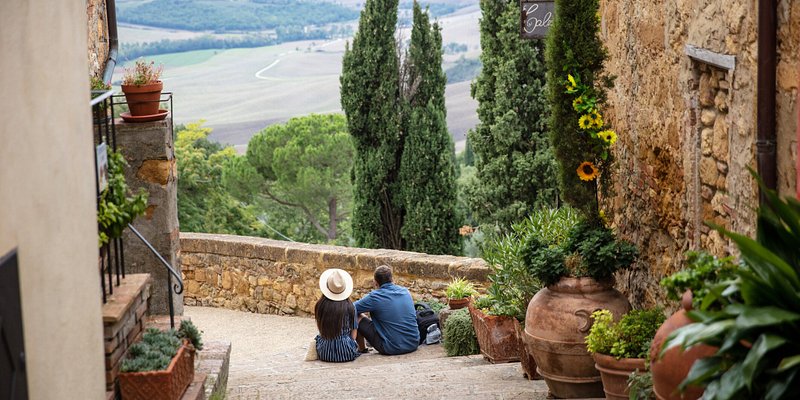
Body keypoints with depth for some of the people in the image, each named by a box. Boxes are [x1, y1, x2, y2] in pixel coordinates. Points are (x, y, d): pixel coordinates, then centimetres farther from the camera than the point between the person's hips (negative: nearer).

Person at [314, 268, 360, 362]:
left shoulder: (320, 306, -6)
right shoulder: (349, 307, -9)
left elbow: (320, 330, 8)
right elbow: (353, 335, -2)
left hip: (325, 354, 2)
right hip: (346, 354, -2)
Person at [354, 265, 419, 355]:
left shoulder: (375, 297, -11)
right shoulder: (405, 291, 6)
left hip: (392, 349, -6)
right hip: (414, 344, 6)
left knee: (358, 318, 7)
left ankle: (362, 349, 30)